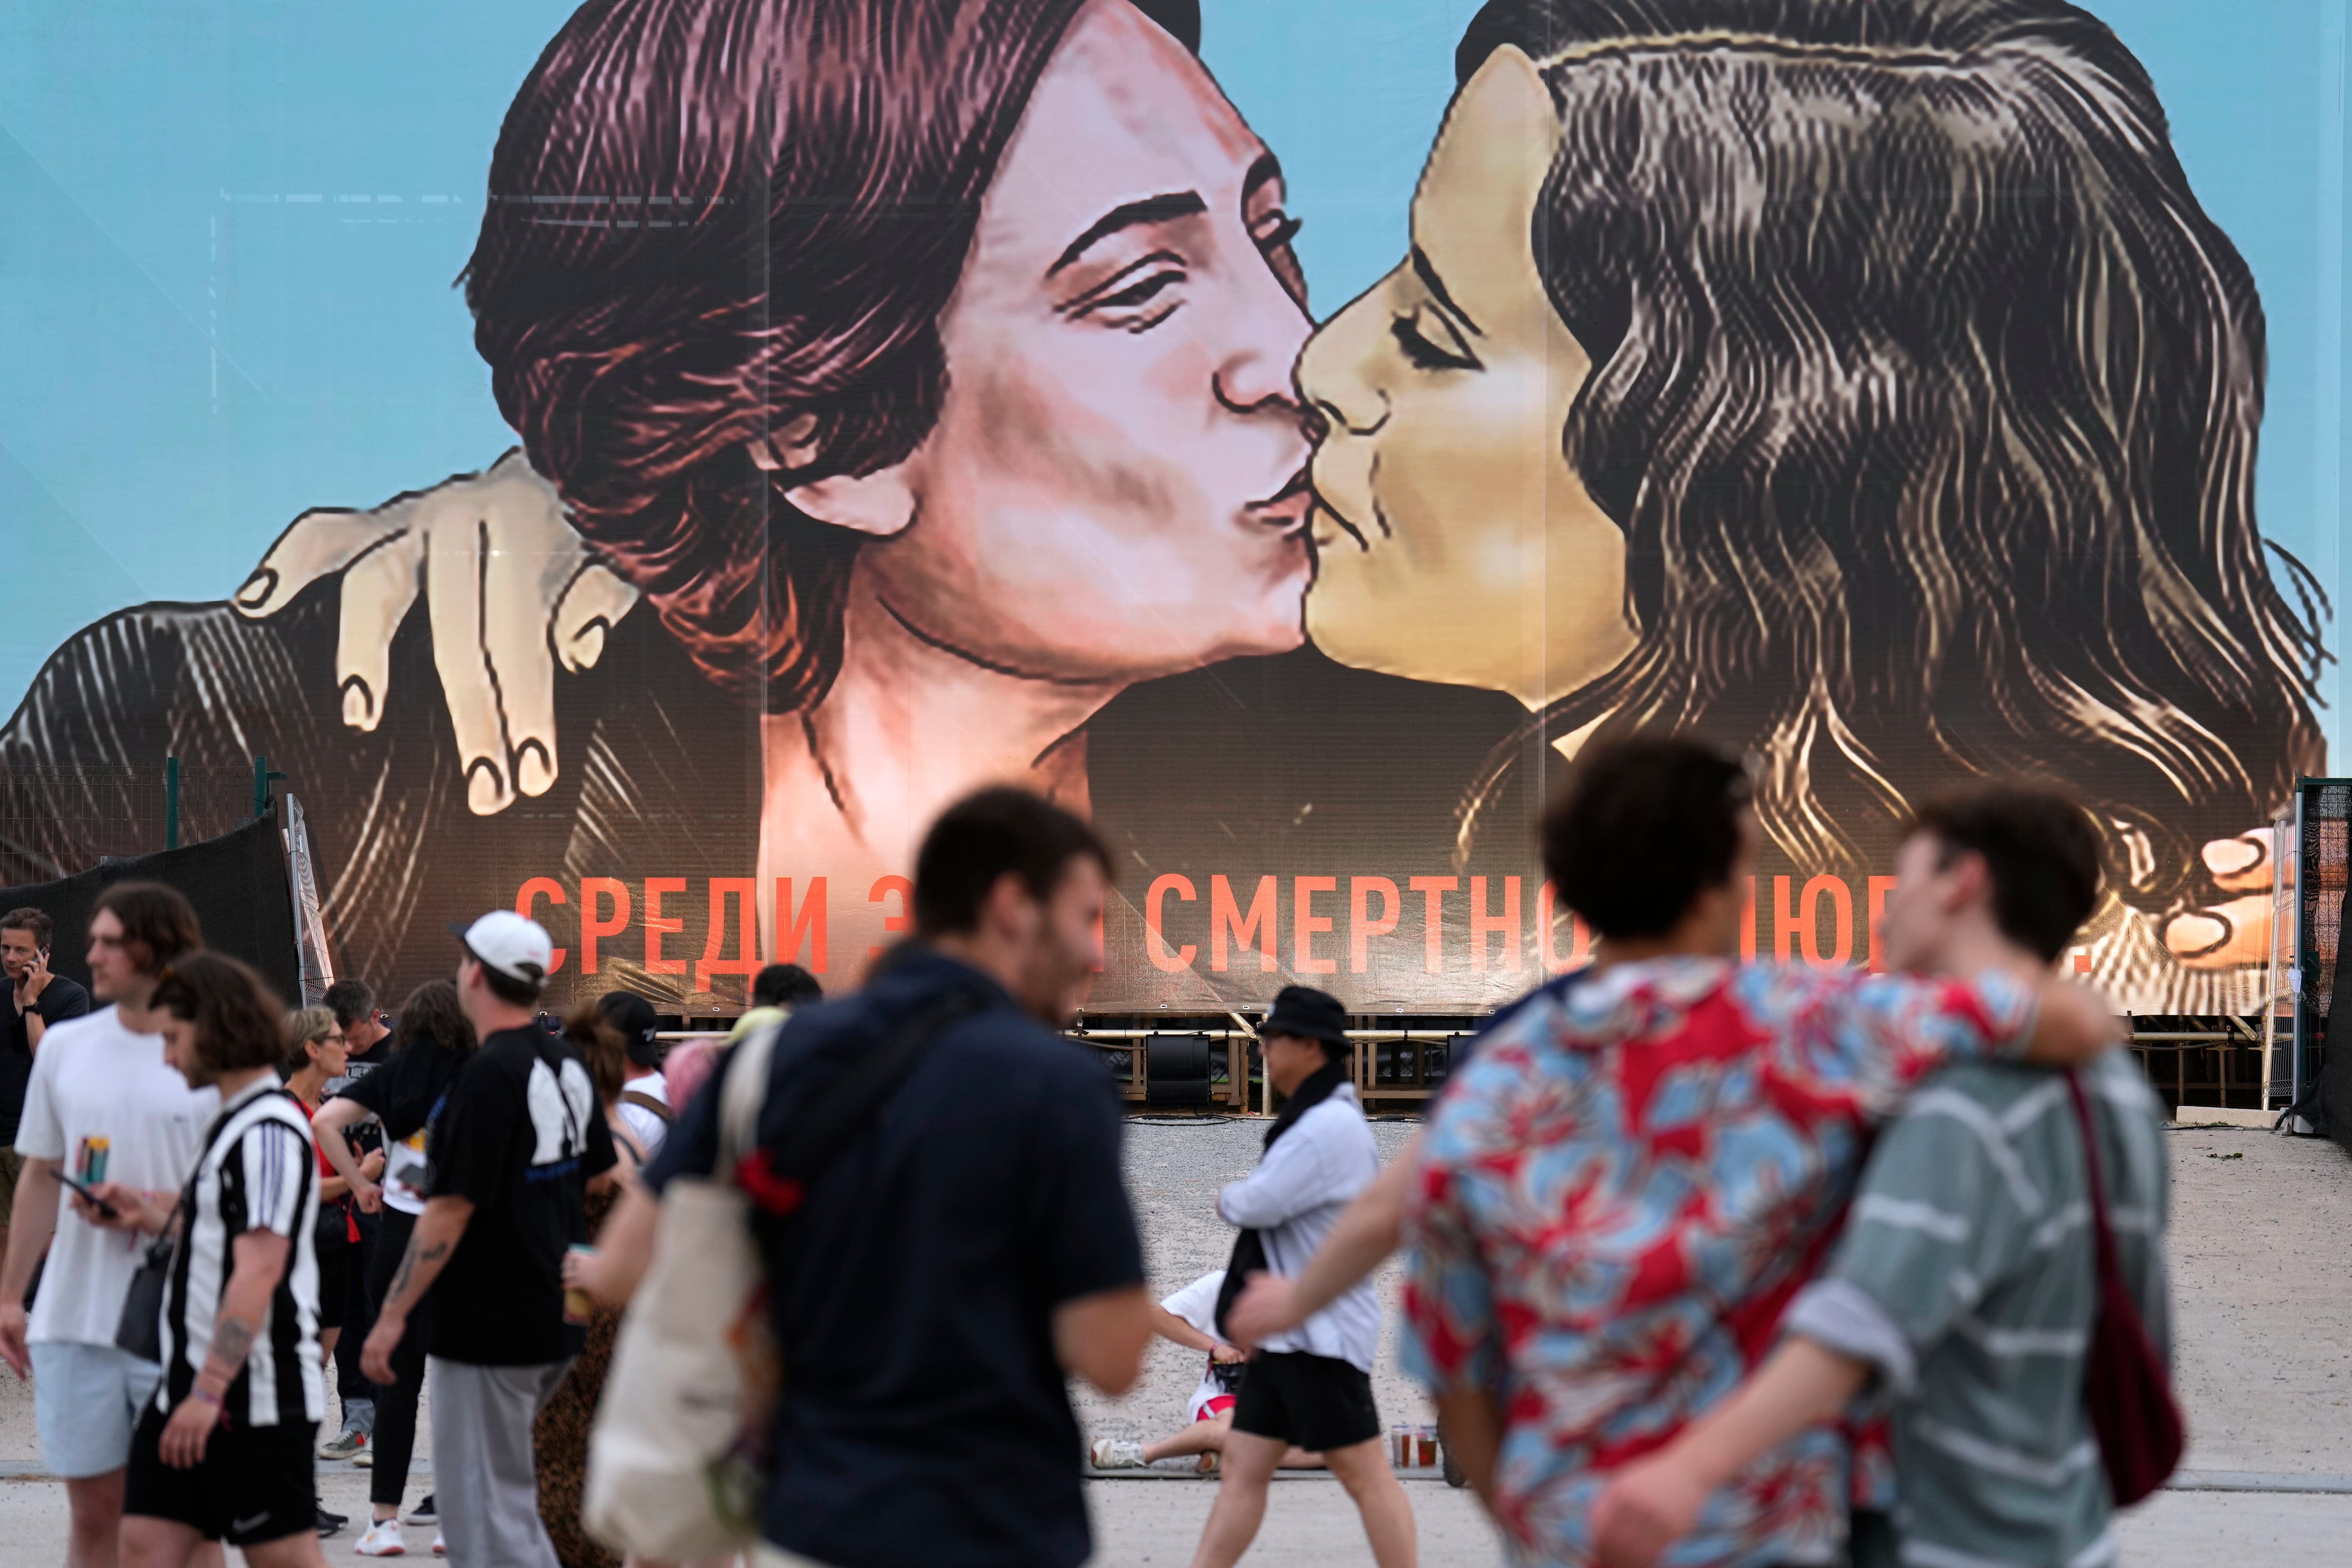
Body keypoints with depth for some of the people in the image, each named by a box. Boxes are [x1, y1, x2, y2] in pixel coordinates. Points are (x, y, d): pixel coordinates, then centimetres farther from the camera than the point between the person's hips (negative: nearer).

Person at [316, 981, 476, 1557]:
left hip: (403, 1233, 1)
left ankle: (384, 1519, 6)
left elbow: (325, 1122, -7)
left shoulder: (393, 1076, 2)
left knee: (398, 1378, 6)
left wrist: (360, 1184, -1)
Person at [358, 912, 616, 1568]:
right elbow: (600, 1175, 20)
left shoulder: (489, 1076, -19)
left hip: (490, 1329, -9)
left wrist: (392, 1315, -17)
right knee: (507, 1492, 22)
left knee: (484, 1509, -2)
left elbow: (449, 1211, -21)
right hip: (558, 1319, 9)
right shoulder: (569, 1064, 7)